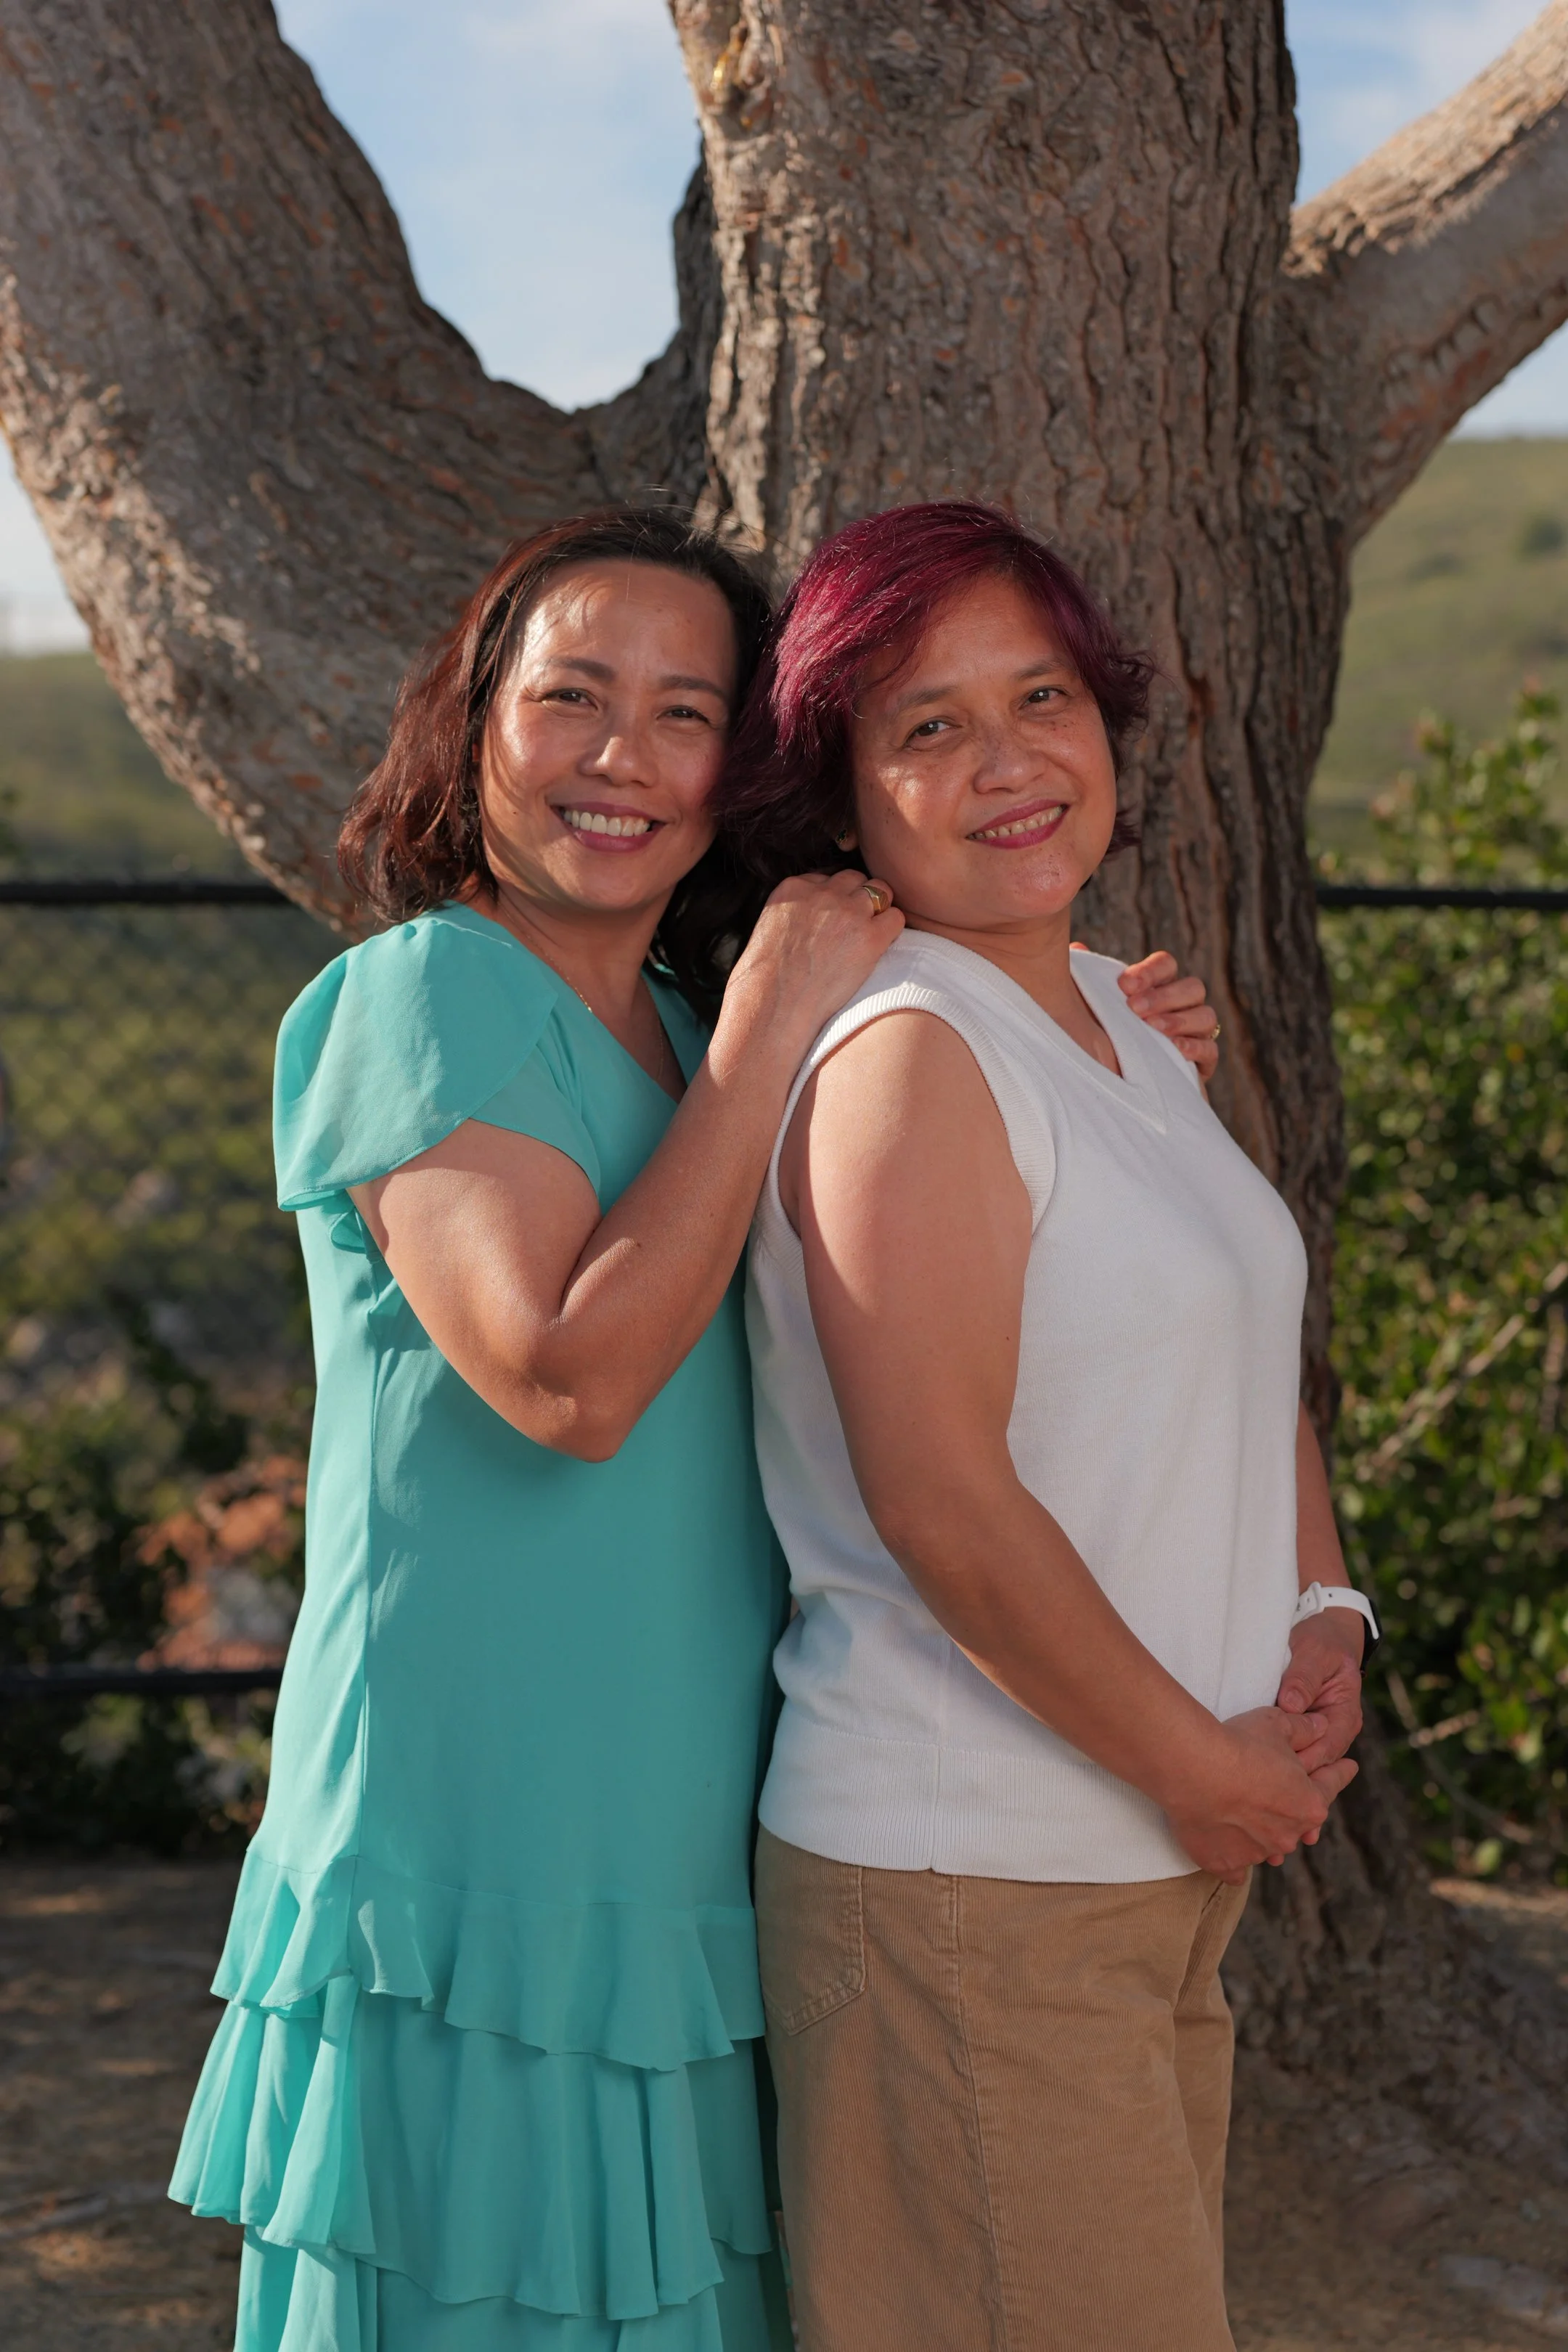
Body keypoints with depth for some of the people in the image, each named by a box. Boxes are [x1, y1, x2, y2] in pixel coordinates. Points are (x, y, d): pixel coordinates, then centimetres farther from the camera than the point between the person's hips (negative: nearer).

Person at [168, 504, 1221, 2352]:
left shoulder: (690, 1027, 13)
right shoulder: (423, 992, -11)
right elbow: (569, 1381, -23)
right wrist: (762, 1044, -16)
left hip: (677, 1866, 8)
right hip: (474, 1859, -7)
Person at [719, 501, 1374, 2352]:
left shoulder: (1109, 1016, 12)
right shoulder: (906, 1054, -17)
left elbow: (1243, 1351, 19)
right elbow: (942, 1505, -23)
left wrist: (1324, 1619, 2)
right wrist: (1200, 1765, -13)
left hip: (1160, 1866, 9)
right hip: (965, 1897, -9)